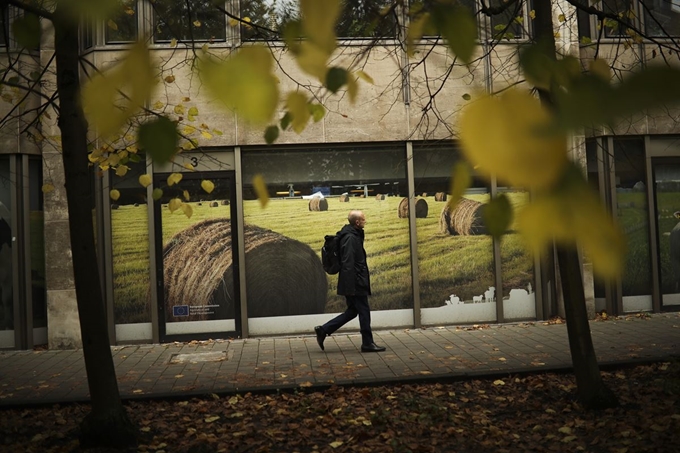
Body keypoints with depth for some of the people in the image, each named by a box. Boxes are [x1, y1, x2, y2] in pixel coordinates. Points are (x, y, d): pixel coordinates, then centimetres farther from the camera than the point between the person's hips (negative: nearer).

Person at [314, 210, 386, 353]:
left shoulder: (354, 235, 15)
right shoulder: (350, 238, -17)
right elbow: (348, 263, -23)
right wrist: (351, 286, -24)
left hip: (354, 284, 10)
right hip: (355, 283, -10)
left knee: (352, 311, 15)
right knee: (364, 311, 1)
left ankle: (323, 330, 15)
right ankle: (367, 343, 13)